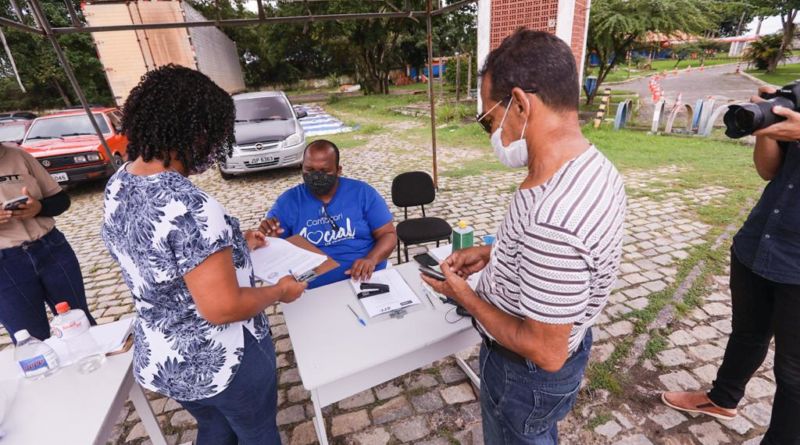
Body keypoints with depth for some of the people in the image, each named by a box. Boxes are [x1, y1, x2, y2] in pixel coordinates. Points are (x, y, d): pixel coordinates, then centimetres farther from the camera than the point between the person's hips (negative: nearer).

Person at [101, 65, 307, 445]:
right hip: (220, 362, -8)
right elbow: (222, 308, -31)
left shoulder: (118, 185, -4)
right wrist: (281, 290, -15)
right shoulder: (187, 205, -34)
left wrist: (231, 246, 11)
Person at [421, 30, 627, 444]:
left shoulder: (552, 215, -40)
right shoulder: (594, 166, -9)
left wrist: (464, 295, -19)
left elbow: (545, 352, -30)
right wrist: (493, 253, -1)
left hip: (528, 372, -7)